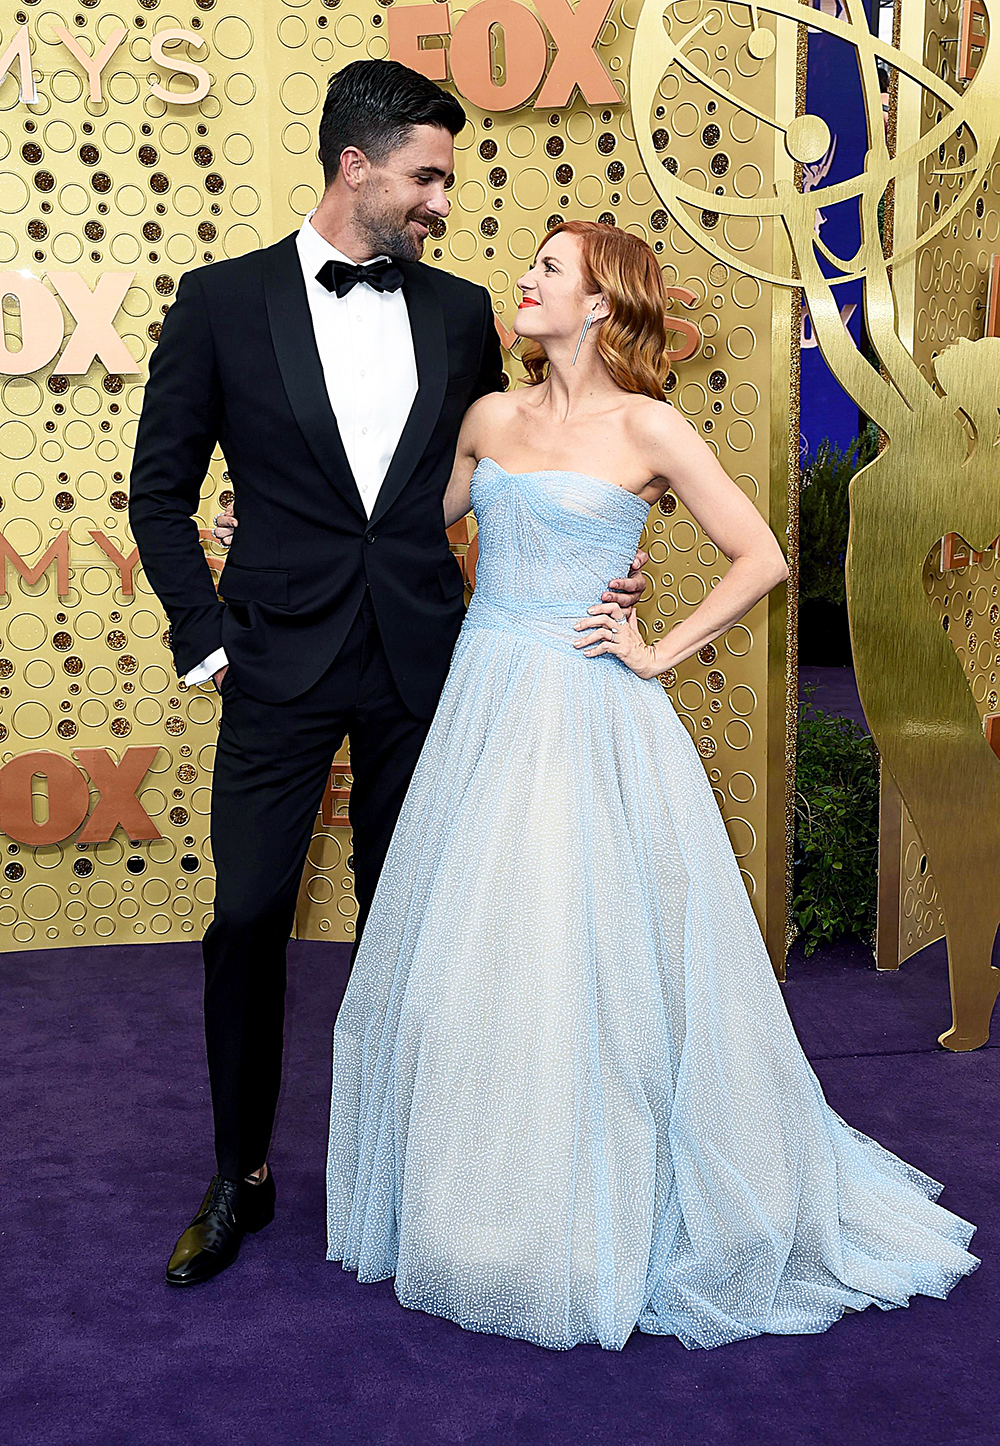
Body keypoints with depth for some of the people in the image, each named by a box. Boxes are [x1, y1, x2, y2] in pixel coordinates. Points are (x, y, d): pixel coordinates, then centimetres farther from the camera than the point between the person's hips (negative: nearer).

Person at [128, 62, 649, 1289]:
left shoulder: (459, 313, 7)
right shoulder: (224, 301, 0)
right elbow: (161, 492, 3)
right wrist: (205, 637, -4)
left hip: (420, 666, 3)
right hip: (282, 664, -2)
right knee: (247, 918, 0)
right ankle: (242, 1174, 18)